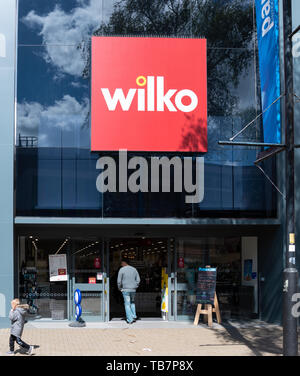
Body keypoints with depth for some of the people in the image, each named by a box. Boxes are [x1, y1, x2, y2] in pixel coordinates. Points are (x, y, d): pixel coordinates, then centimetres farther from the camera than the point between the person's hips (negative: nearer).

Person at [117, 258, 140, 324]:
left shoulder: (122, 270, -6)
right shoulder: (134, 269, 7)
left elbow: (119, 281, -7)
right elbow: (138, 280, 8)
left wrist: (119, 288, 7)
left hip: (125, 289, -4)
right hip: (133, 289, 4)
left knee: (127, 304, 0)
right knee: (132, 302, 21)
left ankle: (130, 320, -3)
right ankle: (134, 316, 13)